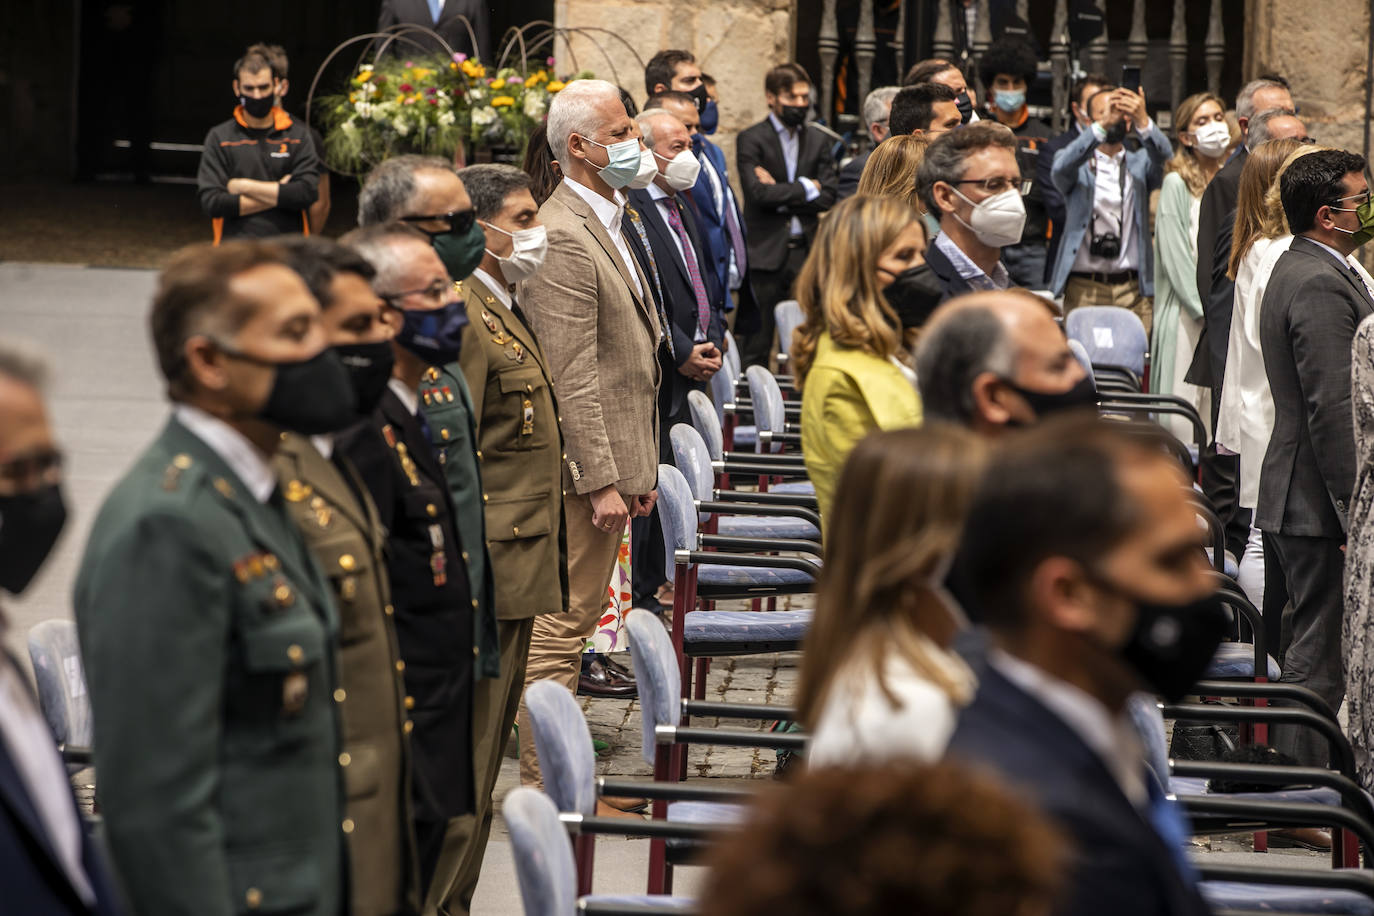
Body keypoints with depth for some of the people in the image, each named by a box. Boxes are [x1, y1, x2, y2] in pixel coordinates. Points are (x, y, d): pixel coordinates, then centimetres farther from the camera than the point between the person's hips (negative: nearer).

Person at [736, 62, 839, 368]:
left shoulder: (817, 140, 12)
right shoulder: (751, 139, -1)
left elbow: (827, 197, 2)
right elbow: (758, 192, -14)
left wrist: (781, 195, -7)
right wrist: (804, 188, -4)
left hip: (806, 251, 4)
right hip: (766, 253, -4)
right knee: (756, 346, -1)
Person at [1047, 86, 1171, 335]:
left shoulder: (1139, 163, 15)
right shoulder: (1078, 165, 9)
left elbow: (1164, 158, -8)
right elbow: (1062, 169, -15)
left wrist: (1144, 122, -28)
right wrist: (1102, 126, -28)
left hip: (1133, 289, 2)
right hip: (1083, 289, -2)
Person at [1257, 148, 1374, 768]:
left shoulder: (1298, 270, 16)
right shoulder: (1321, 286, -19)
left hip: (1298, 499, 11)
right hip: (1320, 506, -11)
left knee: (1309, 647, 17)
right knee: (1321, 657, -7)